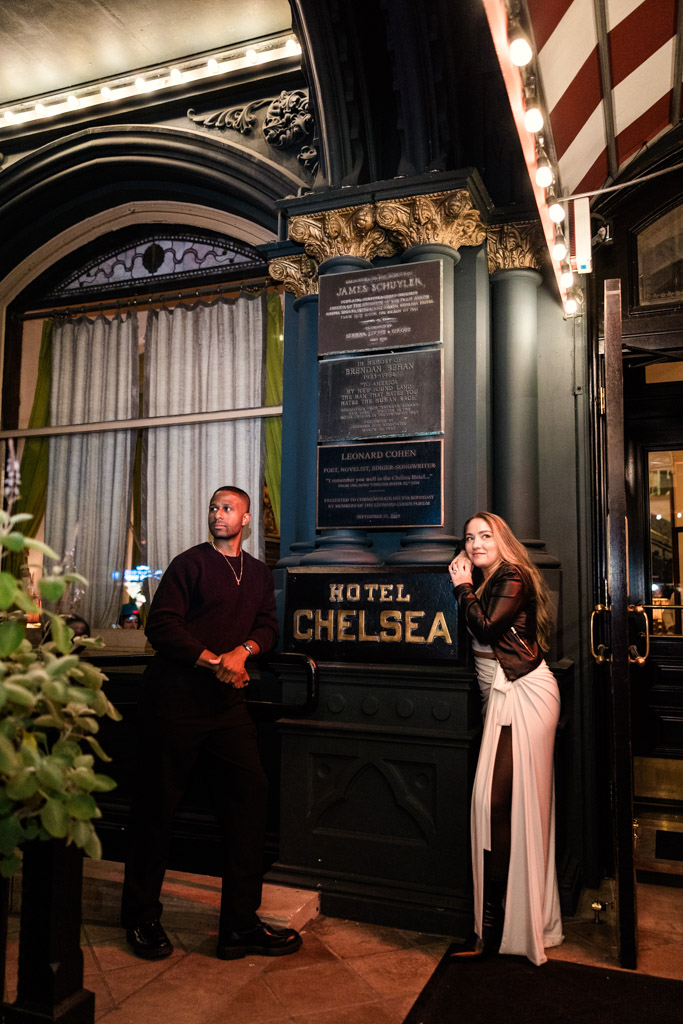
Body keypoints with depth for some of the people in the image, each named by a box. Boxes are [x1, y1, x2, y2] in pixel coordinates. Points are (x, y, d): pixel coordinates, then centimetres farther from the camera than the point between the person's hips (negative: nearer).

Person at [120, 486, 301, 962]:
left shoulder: (259, 573, 16)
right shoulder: (191, 562, 0)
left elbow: (268, 625, 10)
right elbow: (161, 625, -9)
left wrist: (243, 651, -11)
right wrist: (213, 661, -16)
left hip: (228, 700, 5)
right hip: (176, 696, -4)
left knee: (250, 792, -3)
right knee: (157, 802, 3)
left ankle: (241, 924, 9)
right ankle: (141, 917, 24)